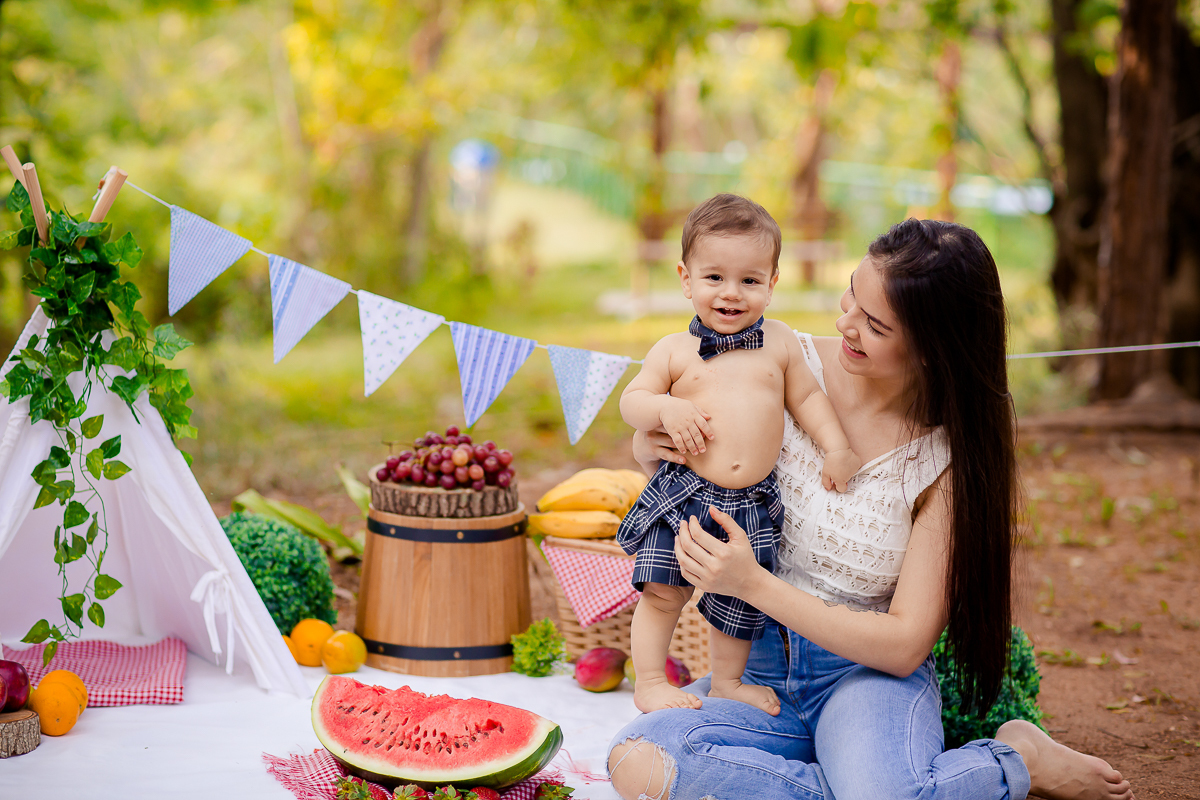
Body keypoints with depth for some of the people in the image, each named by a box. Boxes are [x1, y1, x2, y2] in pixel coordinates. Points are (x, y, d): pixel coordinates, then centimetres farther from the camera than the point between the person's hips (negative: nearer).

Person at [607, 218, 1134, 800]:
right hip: (762, 670, 4)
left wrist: (754, 584, -21)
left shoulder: (951, 455, -13)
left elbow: (905, 644, -14)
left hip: (871, 675, -3)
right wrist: (650, 447, -12)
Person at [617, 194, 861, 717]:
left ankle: (728, 680, 31)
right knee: (663, 591, -6)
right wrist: (667, 409, -17)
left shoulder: (779, 343, 6)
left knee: (741, 599, 11)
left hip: (753, 503, 2)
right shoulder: (674, 350, 0)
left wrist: (838, 448, 4)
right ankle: (649, 681, 11)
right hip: (684, 495, -2)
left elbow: (806, 396, 14)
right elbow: (631, 400, 3)